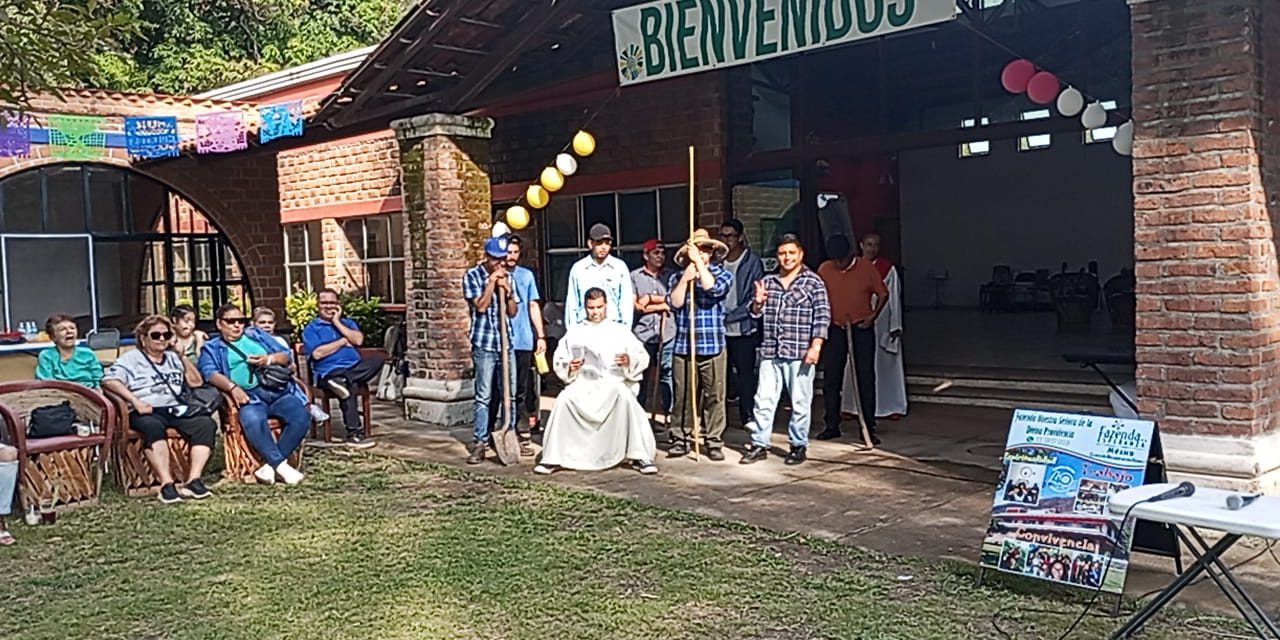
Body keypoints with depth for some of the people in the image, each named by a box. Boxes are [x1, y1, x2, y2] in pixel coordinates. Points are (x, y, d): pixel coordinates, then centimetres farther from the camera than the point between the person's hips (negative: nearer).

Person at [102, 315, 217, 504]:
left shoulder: (173, 358, 29)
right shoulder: (131, 358, 14)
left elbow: (196, 382, 22)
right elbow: (109, 381, -3)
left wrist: (182, 356, 13)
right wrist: (134, 400, -16)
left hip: (176, 410, 4)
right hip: (147, 413, -4)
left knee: (206, 423, -26)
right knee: (153, 426, -40)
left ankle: (193, 480, -34)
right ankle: (167, 484, -46)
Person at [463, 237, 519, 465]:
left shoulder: (507, 277, 11)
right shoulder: (472, 275, -2)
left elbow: (513, 311, 10)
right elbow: (480, 305, -12)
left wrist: (508, 290, -5)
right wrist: (491, 282, -10)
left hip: (507, 343, 5)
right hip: (484, 344, -4)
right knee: (484, 396, -4)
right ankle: (479, 443, 1)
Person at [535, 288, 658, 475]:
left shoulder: (620, 331, 21)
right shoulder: (574, 333, 24)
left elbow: (643, 357, 10)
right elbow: (558, 361, 14)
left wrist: (629, 360, -13)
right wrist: (570, 367, -9)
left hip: (614, 383, -1)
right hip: (583, 384, 1)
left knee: (625, 396, -35)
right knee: (564, 399, -31)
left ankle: (640, 457, -29)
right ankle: (552, 458, -21)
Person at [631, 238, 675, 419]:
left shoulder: (670, 275, 10)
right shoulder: (635, 276, 5)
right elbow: (636, 305, -4)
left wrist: (650, 298, -5)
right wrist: (662, 305, -4)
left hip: (667, 333, 1)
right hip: (642, 333, -1)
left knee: (667, 374, 3)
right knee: (640, 375, 5)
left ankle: (670, 413, 11)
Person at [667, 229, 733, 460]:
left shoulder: (723, 274, 5)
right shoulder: (677, 278, 11)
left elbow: (714, 289, -16)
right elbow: (674, 303, -3)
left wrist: (699, 263, -13)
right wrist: (685, 279, -9)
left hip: (712, 346, -1)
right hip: (683, 346, 2)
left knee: (714, 396, 1)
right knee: (684, 396, 5)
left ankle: (714, 441, 9)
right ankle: (682, 438, 15)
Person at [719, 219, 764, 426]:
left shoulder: (752, 261, -4)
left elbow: (756, 297, -10)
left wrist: (731, 316, -14)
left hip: (744, 330, -5)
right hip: (720, 329, 5)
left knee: (745, 374, -3)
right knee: (723, 375, 8)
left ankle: (749, 417, 4)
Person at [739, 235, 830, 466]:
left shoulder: (813, 282, -1)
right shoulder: (768, 281, 12)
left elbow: (822, 315, -5)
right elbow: (756, 313, 18)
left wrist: (816, 346, -14)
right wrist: (757, 302, -6)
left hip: (800, 354, -4)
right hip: (770, 352, 4)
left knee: (800, 403, 4)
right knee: (764, 400, 5)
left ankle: (799, 446, 16)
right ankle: (759, 444, 13)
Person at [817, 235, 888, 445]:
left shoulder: (866, 268, -6)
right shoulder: (824, 269, 0)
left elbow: (883, 294, 1)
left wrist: (873, 315, -11)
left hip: (861, 328, -2)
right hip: (834, 329, 3)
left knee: (866, 378, 0)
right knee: (830, 378, 4)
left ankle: (869, 427, 6)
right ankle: (832, 425, 15)